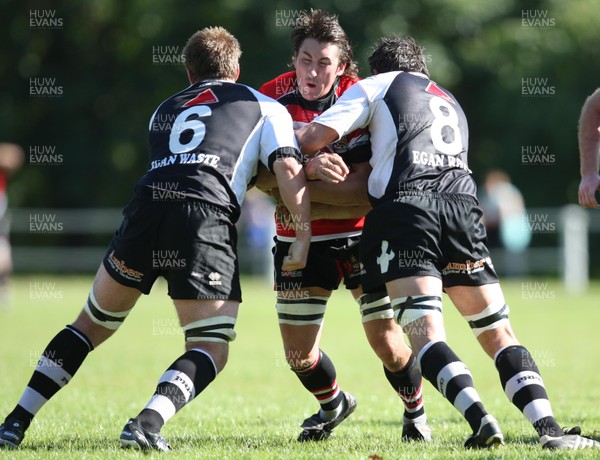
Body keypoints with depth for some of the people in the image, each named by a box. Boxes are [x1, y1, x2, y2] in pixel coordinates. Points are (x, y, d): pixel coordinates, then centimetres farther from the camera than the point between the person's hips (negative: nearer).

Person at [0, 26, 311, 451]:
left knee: (93, 324, 20)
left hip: (146, 207, 4)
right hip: (207, 219, -4)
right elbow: (289, 169, 5)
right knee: (211, 351, 3)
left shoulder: (165, 110, 32)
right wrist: (304, 234, 1)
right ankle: (148, 423, -22)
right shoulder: (266, 108, 20)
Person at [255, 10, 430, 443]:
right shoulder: (272, 98, -10)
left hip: (359, 234, -2)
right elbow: (259, 174, -21)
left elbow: (362, 190, -22)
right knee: (298, 353, 5)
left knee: (386, 340, -7)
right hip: (298, 242, 2)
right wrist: (309, 168, -37)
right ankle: (333, 405, 38)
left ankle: (416, 412, 23)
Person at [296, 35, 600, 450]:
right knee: (498, 333, 5)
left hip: (404, 207, -4)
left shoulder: (378, 85, 19)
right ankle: (548, 428, -12)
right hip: (462, 209, 5)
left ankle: (480, 420, -32)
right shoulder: (452, 103, 36)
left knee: (426, 334, -12)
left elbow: (312, 138, 10)